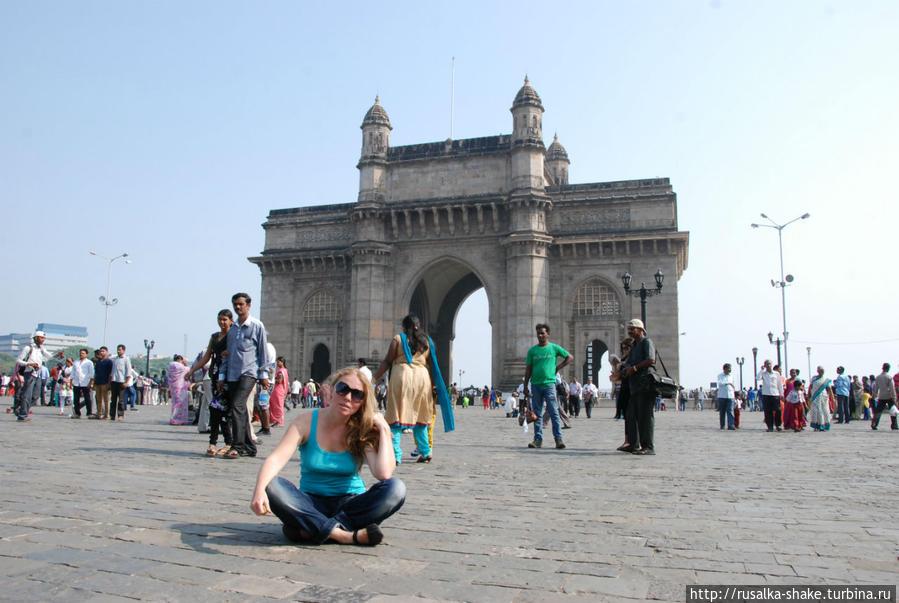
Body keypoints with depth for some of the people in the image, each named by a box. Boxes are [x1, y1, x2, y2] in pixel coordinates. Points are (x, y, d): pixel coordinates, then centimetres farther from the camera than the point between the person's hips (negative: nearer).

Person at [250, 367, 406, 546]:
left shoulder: (363, 431, -7)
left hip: (350, 503, 1)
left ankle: (310, 530, -25)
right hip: (311, 503, 0)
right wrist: (259, 490, -39)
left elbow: (384, 474, -22)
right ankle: (342, 534, -28)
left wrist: (384, 430, -18)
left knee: (395, 488, -27)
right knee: (272, 486, -28)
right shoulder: (306, 422, -7)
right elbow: (276, 459, -21)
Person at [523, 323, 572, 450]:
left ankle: (558, 439, -1)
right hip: (535, 385, 2)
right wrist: (525, 387, 5)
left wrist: (557, 368, 3)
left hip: (549, 384, -2)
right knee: (537, 414, 5)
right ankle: (538, 439, 10)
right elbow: (528, 369, 9)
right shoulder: (532, 350, 8)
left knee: (554, 413, -5)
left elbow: (570, 357, 11)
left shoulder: (554, 348, 4)